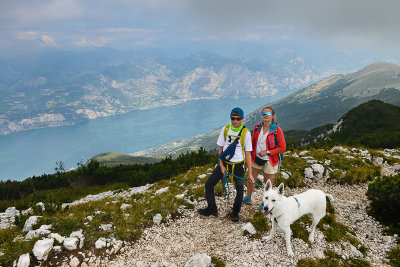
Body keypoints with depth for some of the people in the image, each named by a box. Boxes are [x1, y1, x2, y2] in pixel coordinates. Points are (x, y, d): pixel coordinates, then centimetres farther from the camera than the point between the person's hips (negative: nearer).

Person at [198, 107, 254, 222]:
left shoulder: (246, 132, -11)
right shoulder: (225, 129, -2)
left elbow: (248, 154, -8)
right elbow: (220, 149, 4)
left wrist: (250, 173, -10)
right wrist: (221, 165, -5)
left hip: (238, 165, -3)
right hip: (224, 162, 3)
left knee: (240, 189, 7)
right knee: (208, 185, 4)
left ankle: (235, 212, 33)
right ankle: (212, 209, 24)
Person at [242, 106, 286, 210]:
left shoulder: (277, 130, -15)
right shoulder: (257, 127, -2)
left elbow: (282, 148, -11)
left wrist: (267, 152, -17)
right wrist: (251, 154, 10)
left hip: (270, 160, -4)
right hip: (256, 158, 4)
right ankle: (248, 197, 40)